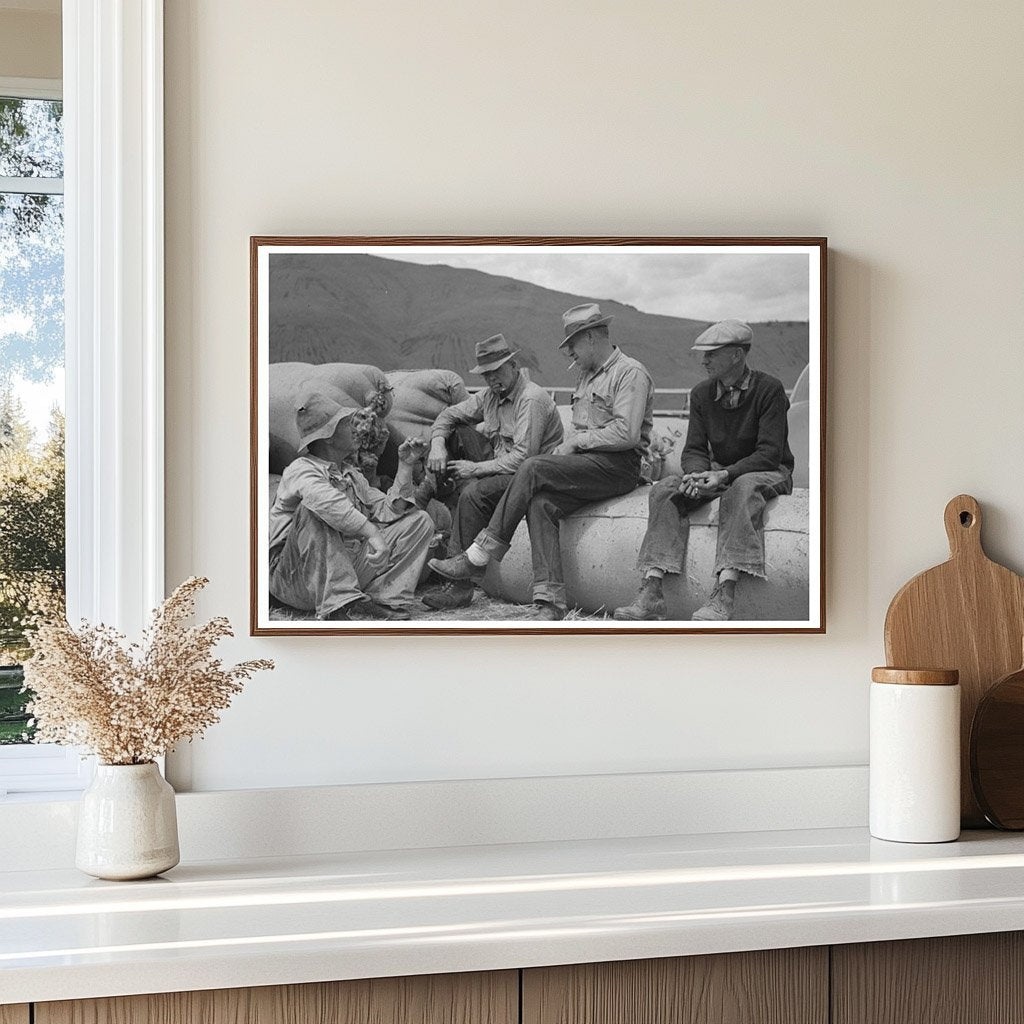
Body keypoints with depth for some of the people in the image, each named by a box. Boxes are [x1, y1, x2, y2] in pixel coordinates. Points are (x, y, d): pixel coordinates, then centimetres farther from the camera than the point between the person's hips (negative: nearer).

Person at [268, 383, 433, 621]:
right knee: (312, 511, -34)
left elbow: (387, 511, 10)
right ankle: (338, 605, -40)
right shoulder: (301, 470, -8)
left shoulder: (352, 475, 21)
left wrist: (405, 467, 3)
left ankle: (385, 600, -18)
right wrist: (372, 534, -40)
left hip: (348, 568, 7)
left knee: (420, 520, 2)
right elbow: (327, 502, -33)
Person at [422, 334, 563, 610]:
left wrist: (476, 468, -21)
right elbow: (449, 415, 19)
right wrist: (437, 445, -2)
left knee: (474, 493, -29)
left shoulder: (532, 399, -16)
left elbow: (522, 458, -23)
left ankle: (460, 586, -27)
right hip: (503, 469, 9)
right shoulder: (491, 396, 11)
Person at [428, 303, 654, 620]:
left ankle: (478, 558, -20)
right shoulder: (587, 375, 25)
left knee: (533, 468, -25)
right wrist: (564, 448, 3)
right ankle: (551, 603, -30)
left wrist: (578, 440, -10)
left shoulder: (631, 373, -5)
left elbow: (627, 433, -17)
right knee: (540, 503, -22)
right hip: (585, 463, 8)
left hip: (618, 466, -8)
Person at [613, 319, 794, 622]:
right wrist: (696, 474, -24)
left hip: (768, 473, -5)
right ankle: (651, 592, -32)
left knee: (743, 488, -39)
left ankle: (724, 595, -51)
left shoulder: (768, 389, -12)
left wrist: (725, 475, -32)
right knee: (665, 489, -20)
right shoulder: (702, 394, 4)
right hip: (719, 473, 5)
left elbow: (770, 453, -19)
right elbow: (694, 450, 1)